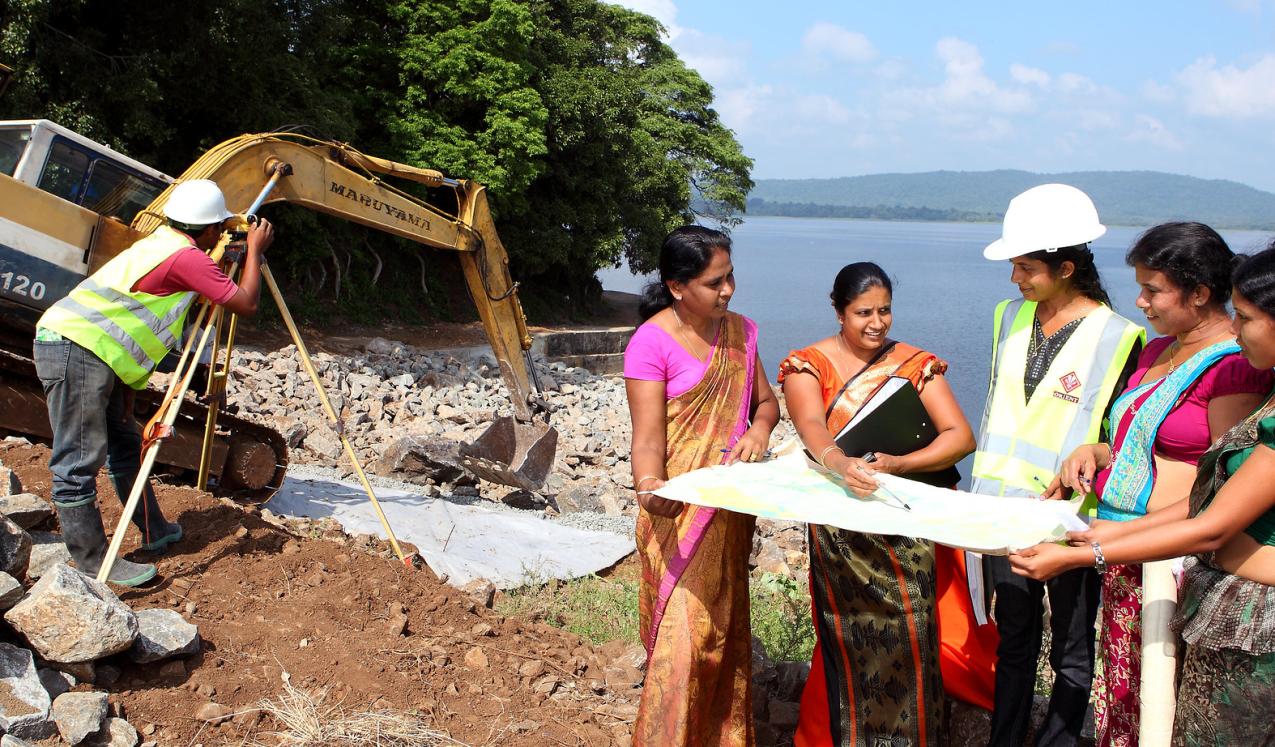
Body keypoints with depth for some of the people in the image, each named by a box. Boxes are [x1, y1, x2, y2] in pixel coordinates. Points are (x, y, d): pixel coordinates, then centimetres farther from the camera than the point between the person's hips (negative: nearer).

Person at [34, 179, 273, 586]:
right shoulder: (186, 256, -11)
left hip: (93, 352, 10)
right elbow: (245, 303, -10)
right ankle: (93, 563, -3)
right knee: (80, 459, -6)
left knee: (126, 443, 17)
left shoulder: (158, 244, 19)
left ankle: (155, 531, 28)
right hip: (76, 350, -10)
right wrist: (255, 250, 4)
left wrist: (127, 390, 20)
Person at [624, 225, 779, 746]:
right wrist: (648, 486, -40)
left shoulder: (738, 330, 4)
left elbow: (766, 400, 16)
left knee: (725, 625, 16)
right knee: (684, 633, -8)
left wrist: (761, 427, -8)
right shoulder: (651, 342, -16)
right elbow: (648, 438, -20)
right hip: (680, 512, -6)